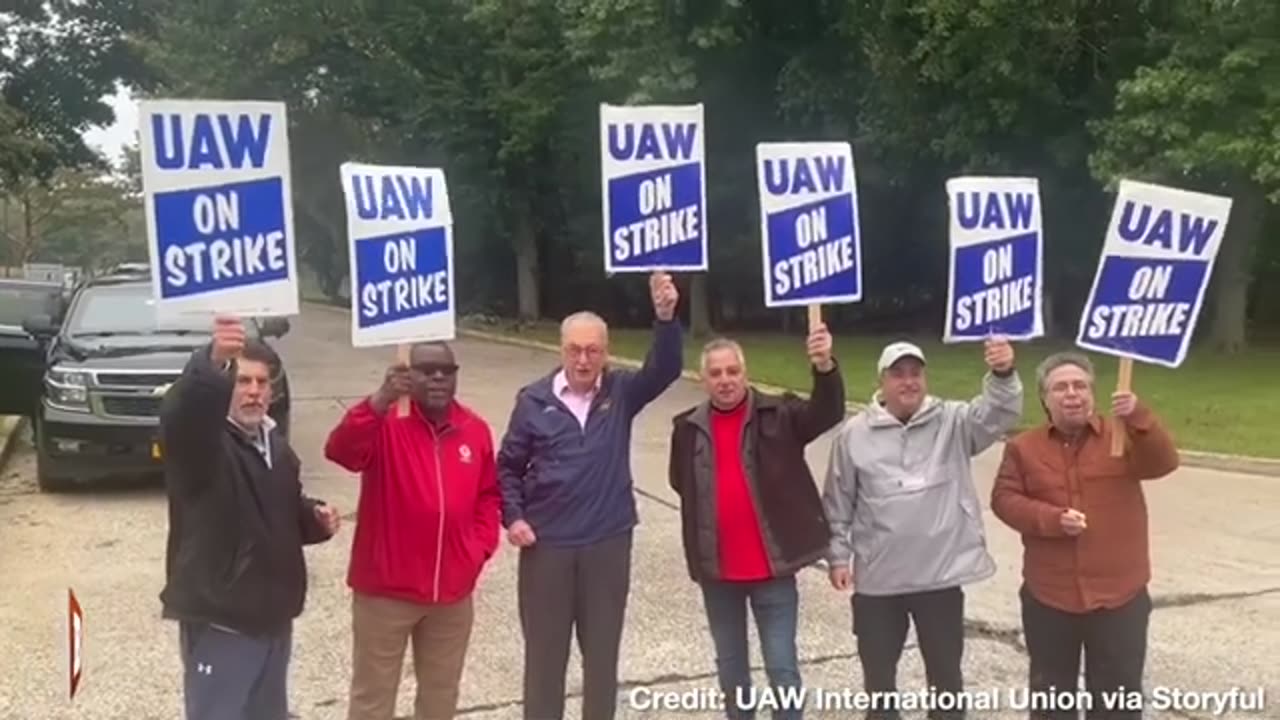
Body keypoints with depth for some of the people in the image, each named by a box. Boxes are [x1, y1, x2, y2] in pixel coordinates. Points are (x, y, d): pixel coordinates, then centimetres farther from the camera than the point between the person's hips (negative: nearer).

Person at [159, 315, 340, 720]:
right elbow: (181, 411, -41)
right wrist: (213, 363, -61)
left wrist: (314, 518, 0)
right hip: (219, 620, -7)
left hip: (272, 614, 8)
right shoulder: (200, 439, -16)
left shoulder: (274, 443, 10)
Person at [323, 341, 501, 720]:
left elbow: (488, 495, 14)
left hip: (452, 590, 4)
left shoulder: (475, 430, 2)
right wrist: (381, 400, -46)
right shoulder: (386, 422, -13)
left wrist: (480, 547, 1)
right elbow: (340, 450, -33)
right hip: (386, 588, -4)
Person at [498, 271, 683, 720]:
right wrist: (513, 517, -8)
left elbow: (665, 369, -18)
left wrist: (666, 317, -33)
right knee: (544, 650, 10)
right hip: (546, 544, -1)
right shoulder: (534, 400, -3)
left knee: (603, 648, 14)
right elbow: (509, 466, 5)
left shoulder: (621, 392, -1)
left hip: (608, 542, 1)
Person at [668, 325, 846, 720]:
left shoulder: (777, 414, -6)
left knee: (782, 667, 5)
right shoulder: (688, 427, 1)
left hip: (771, 565, -3)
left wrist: (825, 366, -42)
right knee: (730, 664, 19)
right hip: (717, 568, 3)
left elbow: (827, 414, -23)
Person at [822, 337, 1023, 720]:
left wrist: (1003, 375, -41)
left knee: (946, 670, 15)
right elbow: (838, 503, 3)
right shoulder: (854, 434, -3)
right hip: (877, 578, 0)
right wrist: (838, 555, 1)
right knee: (878, 669, 15)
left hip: (940, 574, 0)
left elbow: (1000, 415, -22)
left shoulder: (953, 422, -4)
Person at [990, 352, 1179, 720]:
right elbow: (1004, 500, -1)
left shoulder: (1122, 435, -1)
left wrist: (1139, 417, -35)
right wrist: (1052, 519, -17)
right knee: (1051, 691, 16)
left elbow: (1163, 462, -18)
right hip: (1048, 595, 1)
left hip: (1119, 594, -1)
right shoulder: (1024, 447, 1)